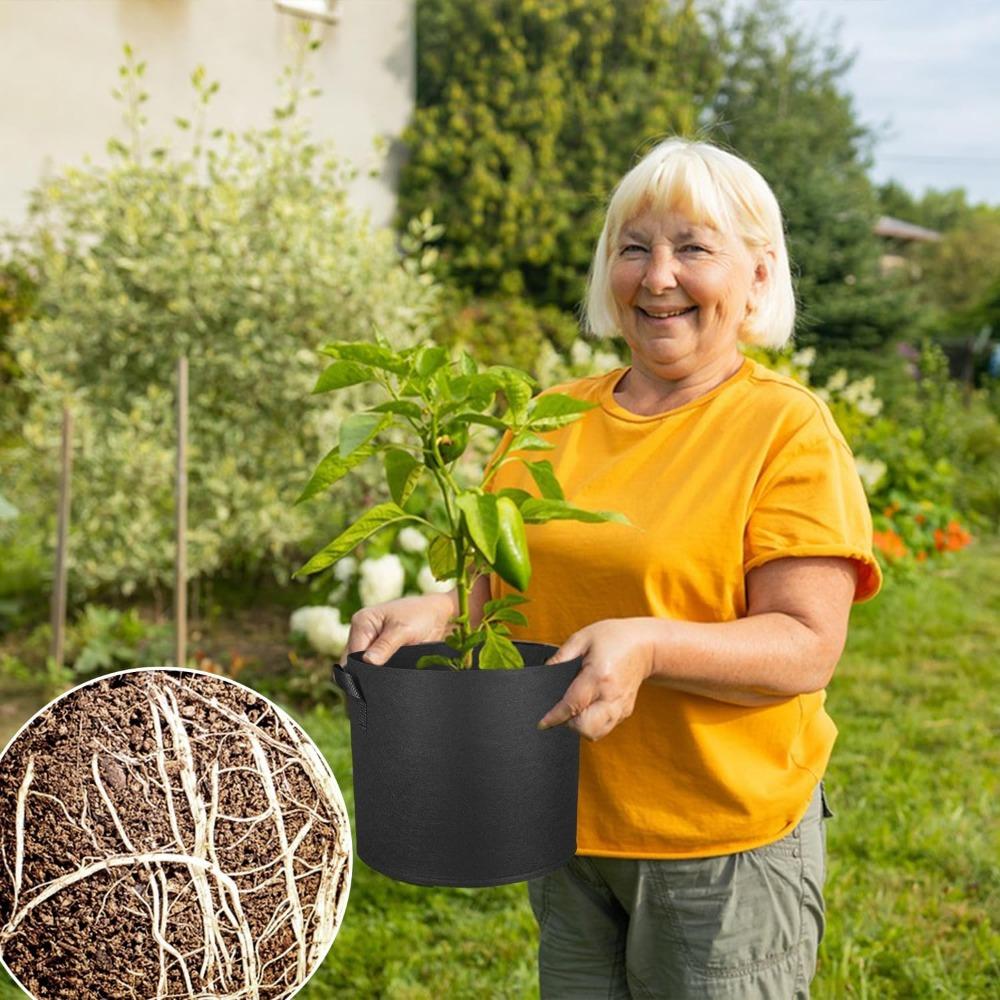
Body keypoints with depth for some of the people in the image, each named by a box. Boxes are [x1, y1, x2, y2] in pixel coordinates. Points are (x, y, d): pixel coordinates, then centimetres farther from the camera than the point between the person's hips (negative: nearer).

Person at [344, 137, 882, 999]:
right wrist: (435, 613, -10)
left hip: (726, 839, -4)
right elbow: (498, 588, 11)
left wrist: (647, 646, -30)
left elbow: (807, 647, -16)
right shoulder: (551, 422, 5)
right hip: (568, 830, 5)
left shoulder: (787, 429, -10)